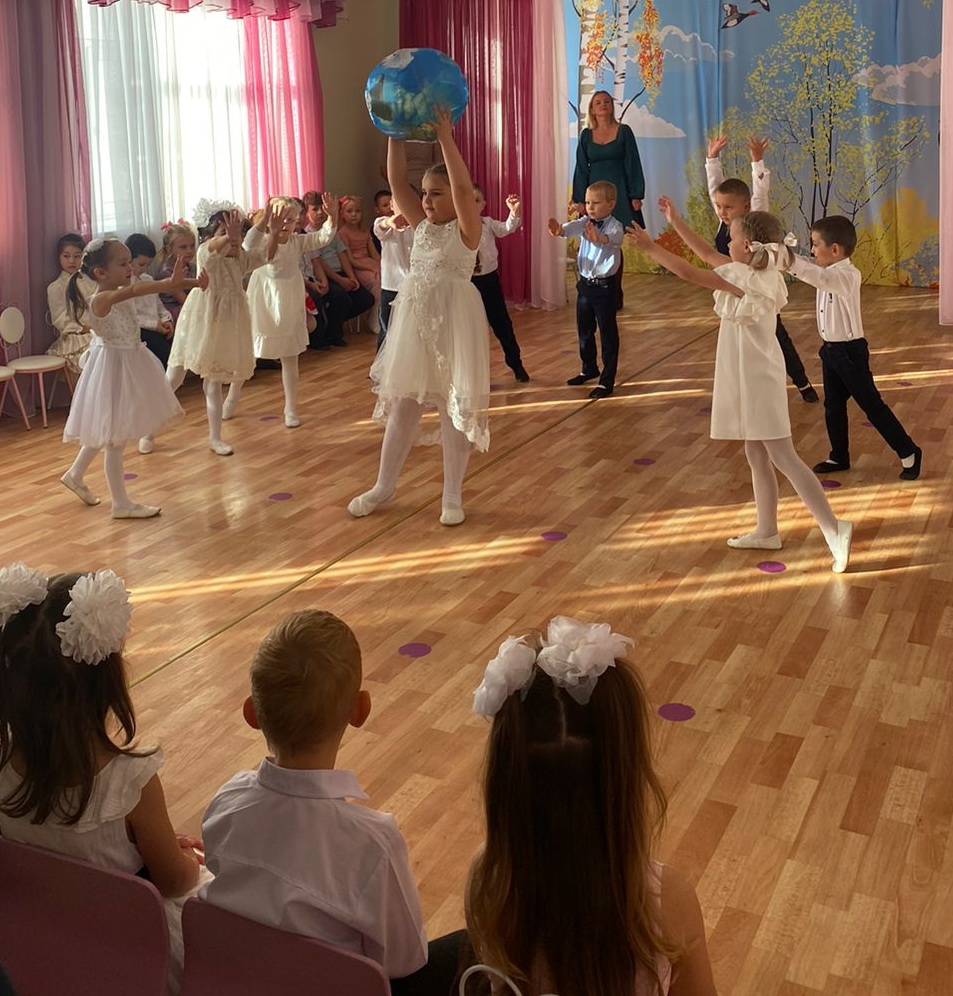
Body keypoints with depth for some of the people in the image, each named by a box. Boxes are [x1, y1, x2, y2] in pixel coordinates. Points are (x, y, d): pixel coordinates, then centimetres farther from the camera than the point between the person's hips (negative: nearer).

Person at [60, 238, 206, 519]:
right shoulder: (101, 300, -23)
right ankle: (121, 503, 12)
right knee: (115, 438, 2)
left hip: (129, 365, 9)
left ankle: (75, 475, 42)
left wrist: (193, 283, -20)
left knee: (105, 431, 23)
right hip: (113, 368, -9)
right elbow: (134, 290, -42)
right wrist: (170, 282, -57)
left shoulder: (122, 293, 3)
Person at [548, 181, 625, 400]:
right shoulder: (585, 222, 1)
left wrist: (599, 238, -60)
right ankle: (589, 369, 39)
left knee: (608, 334, 1)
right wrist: (559, 230, -46)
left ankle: (607, 381, 9)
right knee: (584, 331, 19)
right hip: (585, 283, 6)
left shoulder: (614, 226, -13)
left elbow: (614, 238, -37)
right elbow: (573, 227, -22)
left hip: (604, 286, -6)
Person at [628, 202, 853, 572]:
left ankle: (833, 528, -6)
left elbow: (689, 272, -20)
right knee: (757, 457, 16)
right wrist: (675, 221, 22)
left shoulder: (742, 278, -19)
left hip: (757, 382, -10)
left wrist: (650, 247, -10)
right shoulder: (763, 273, 7)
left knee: (783, 458, -7)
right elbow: (707, 254, 17)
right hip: (752, 378, 10)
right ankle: (766, 531, 27)